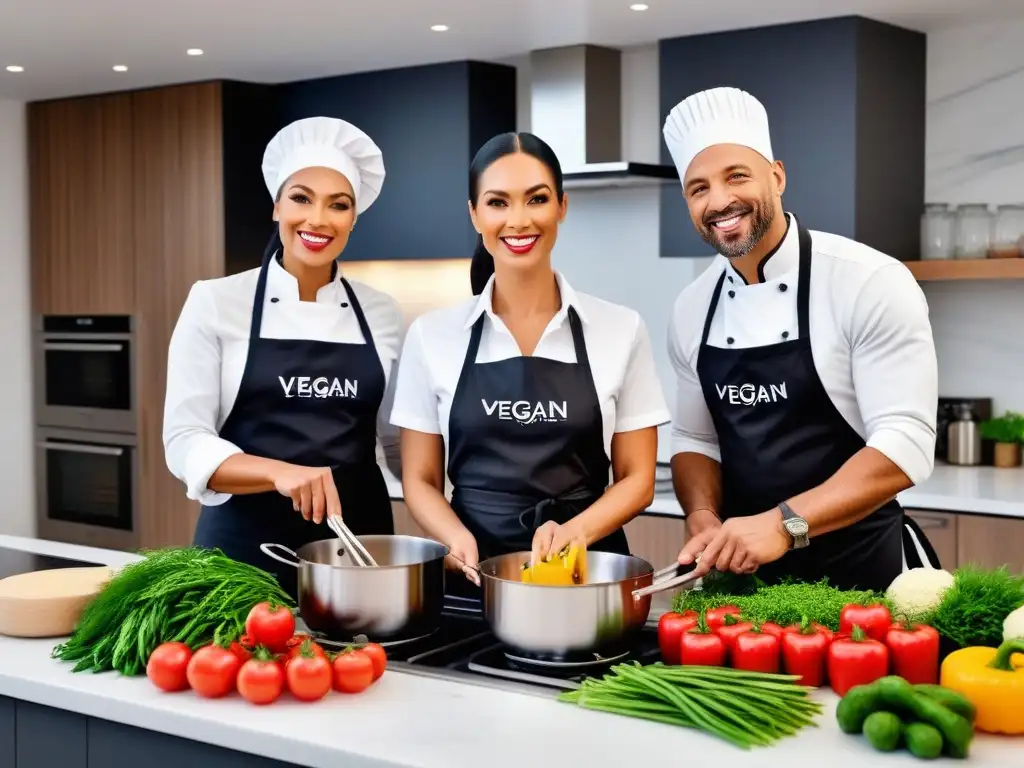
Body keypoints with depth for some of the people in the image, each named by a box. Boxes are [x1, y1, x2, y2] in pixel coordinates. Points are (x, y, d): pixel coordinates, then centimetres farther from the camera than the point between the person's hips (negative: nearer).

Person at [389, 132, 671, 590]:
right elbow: (420, 480, 6)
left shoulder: (621, 329, 1)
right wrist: (459, 539, -13)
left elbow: (637, 478, 4)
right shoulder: (431, 335, 2)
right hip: (474, 575, 1)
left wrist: (574, 532, -13)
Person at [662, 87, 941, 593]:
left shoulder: (873, 283, -16)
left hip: (860, 571, -4)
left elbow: (907, 445, -21)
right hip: (744, 572, 5)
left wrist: (782, 524, -30)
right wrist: (704, 519, -10)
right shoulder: (692, 308, 1)